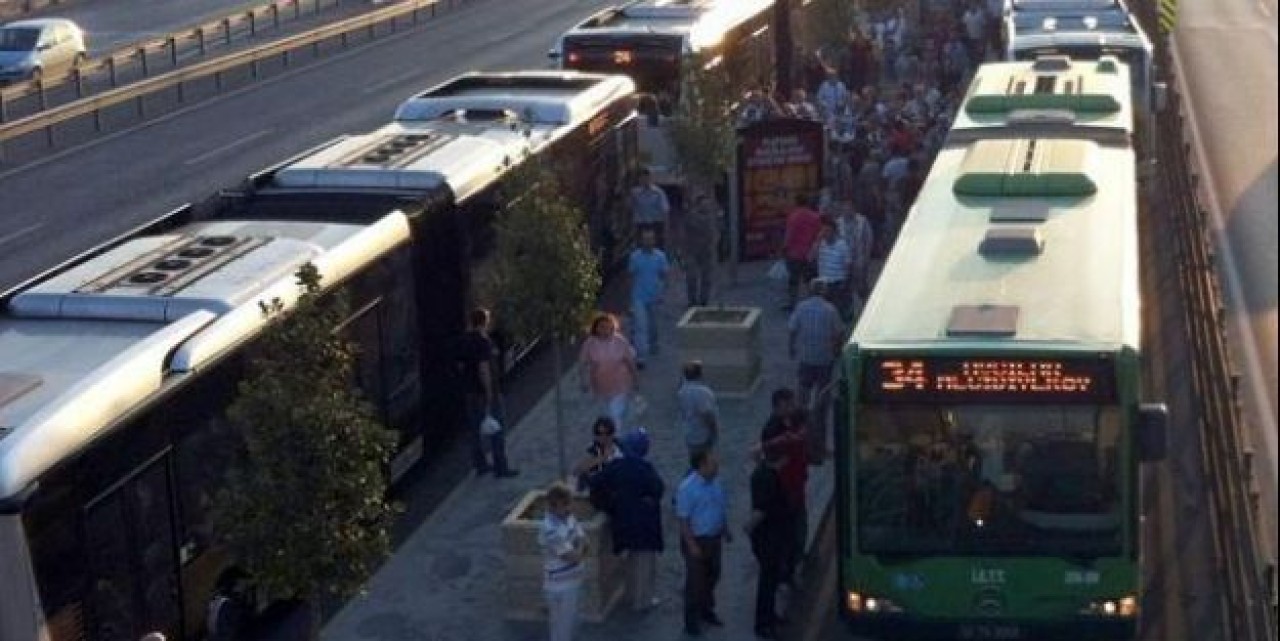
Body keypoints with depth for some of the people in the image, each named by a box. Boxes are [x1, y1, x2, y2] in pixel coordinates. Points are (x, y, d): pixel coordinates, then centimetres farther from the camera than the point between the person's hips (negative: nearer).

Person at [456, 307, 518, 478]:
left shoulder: (464, 341, 5)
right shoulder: (482, 341, -19)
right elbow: (483, 368, -23)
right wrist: (489, 392, -20)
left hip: (470, 391, 8)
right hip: (484, 391, -8)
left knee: (476, 428, 15)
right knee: (495, 428, 1)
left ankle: (480, 464, 22)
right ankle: (500, 468, 5)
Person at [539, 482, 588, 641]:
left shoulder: (568, 517, -1)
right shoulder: (551, 530, -30)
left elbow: (583, 540, 4)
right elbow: (574, 556, -26)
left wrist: (579, 547, -16)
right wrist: (580, 545, -7)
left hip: (571, 581, 9)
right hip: (560, 587, -9)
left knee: (570, 623, 24)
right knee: (562, 628, 5)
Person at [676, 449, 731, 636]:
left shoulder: (715, 482, -1)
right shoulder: (687, 488, -24)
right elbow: (683, 519, -21)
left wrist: (725, 530, 17)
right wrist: (691, 545, -21)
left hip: (714, 538, 7)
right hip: (696, 539, -7)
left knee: (712, 576, 20)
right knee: (695, 581, 3)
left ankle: (706, 610, 40)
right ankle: (691, 621, 17)